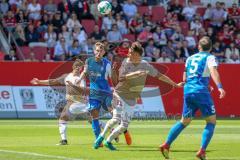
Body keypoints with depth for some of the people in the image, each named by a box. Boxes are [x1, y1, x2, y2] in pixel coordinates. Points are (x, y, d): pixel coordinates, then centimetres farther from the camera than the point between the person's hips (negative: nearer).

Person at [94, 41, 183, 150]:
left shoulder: (145, 65, 0)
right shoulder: (125, 62, -8)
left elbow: (159, 75, 10)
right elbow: (120, 78, -20)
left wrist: (175, 84, 11)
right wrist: (134, 74, -33)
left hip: (131, 99, 3)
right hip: (119, 95, -3)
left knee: (124, 125, 0)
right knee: (116, 119, -20)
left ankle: (108, 141, 16)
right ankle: (102, 136, -2)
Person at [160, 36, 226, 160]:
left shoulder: (190, 58, 21)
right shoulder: (209, 57, 4)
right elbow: (213, 71, -16)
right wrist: (219, 86, -29)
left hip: (187, 91, 6)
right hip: (201, 91, -6)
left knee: (184, 121, 18)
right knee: (211, 121, 4)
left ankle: (166, 145, 9)